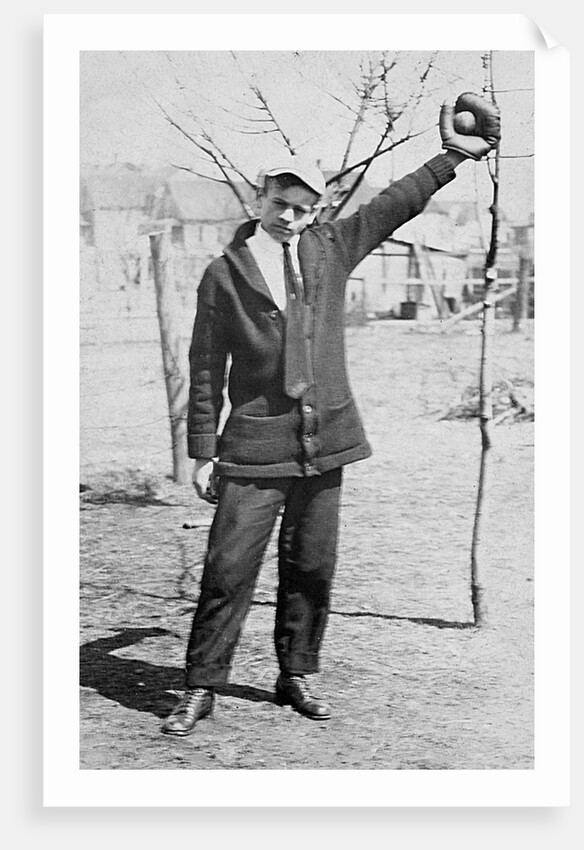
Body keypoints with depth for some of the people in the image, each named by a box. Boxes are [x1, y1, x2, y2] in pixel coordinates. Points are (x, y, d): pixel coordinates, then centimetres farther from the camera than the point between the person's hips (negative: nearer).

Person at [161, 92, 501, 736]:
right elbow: (206, 369, 1)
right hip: (256, 444, -3)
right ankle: (201, 688, 5)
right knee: (228, 569, -5)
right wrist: (203, 452, 0)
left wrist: (455, 155, 14)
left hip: (325, 441, 3)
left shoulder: (329, 248, 8)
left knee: (311, 568, 10)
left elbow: (396, 203, 15)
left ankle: (295, 677, 24)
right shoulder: (224, 274, -1)